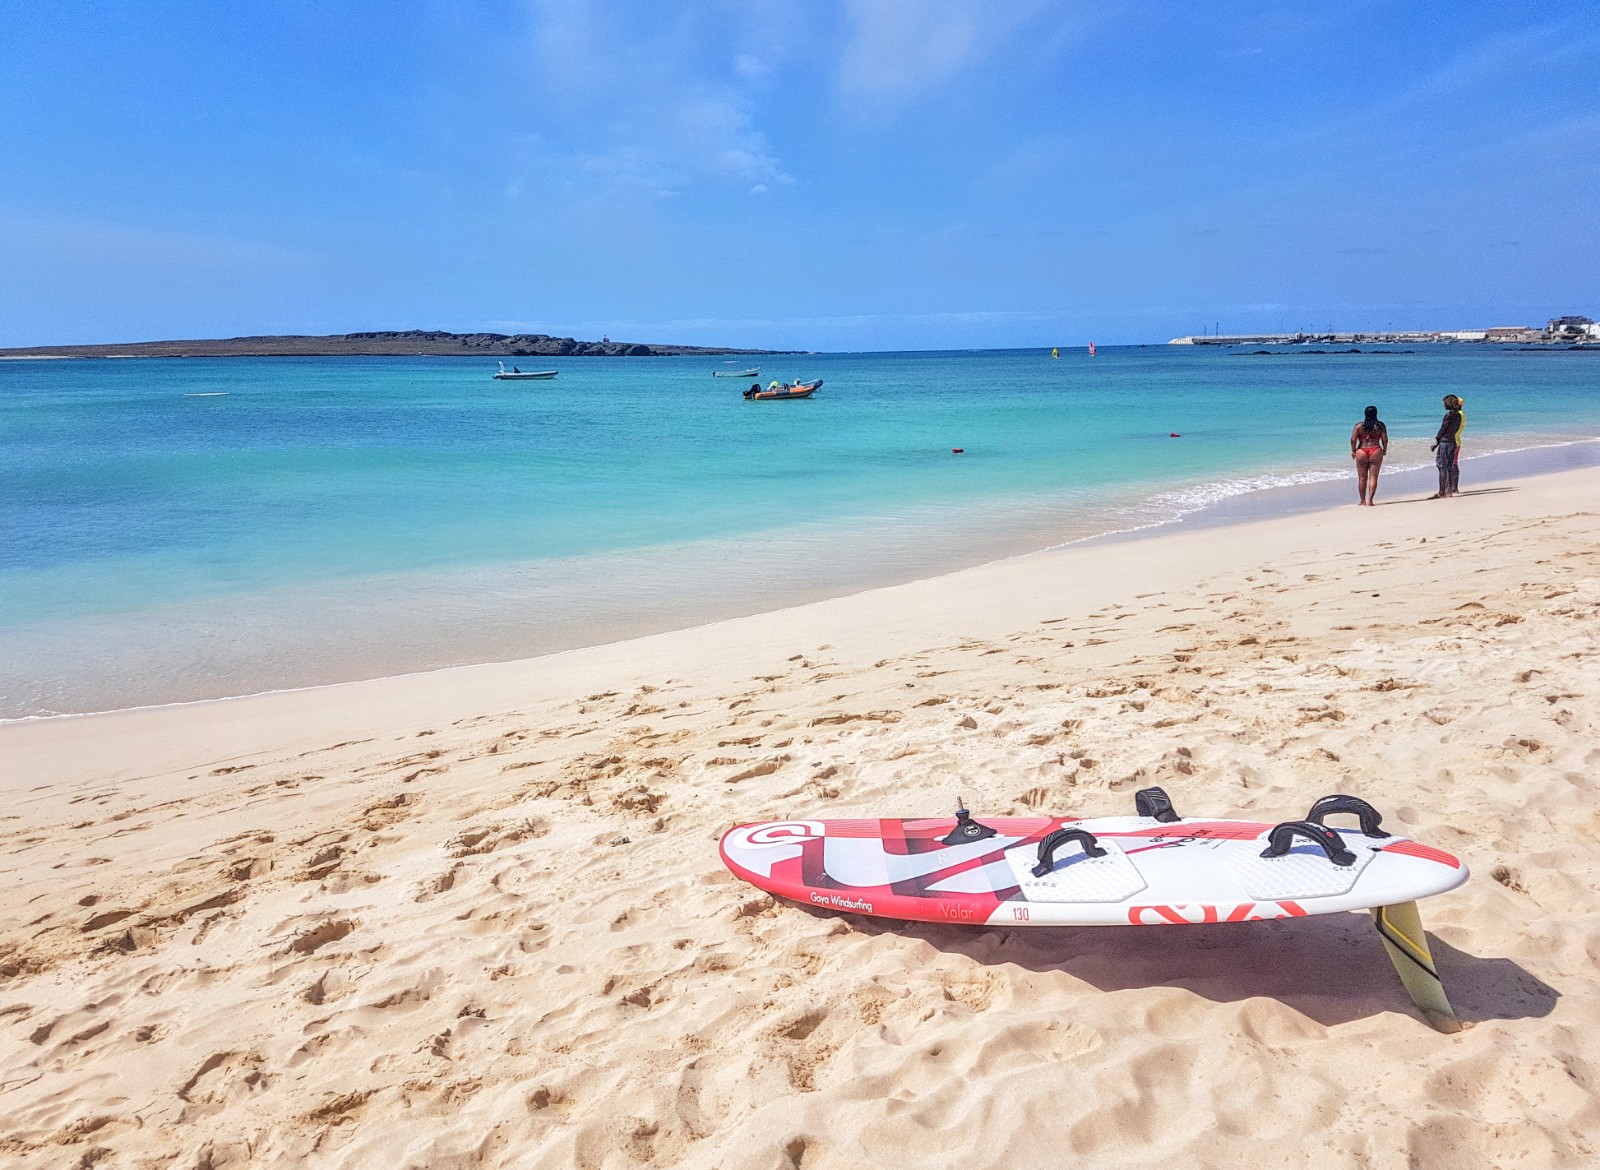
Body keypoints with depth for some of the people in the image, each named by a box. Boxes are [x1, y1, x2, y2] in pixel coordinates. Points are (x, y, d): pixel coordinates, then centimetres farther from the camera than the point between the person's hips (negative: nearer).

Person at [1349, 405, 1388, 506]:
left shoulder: (1359, 425, 1)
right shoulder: (1380, 425, 2)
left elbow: (1353, 440, -6)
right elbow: (1385, 440, -1)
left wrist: (1353, 451, 5)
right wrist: (1384, 450, 13)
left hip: (1361, 452, 1)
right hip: (1376, 452, -1)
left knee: (1362, 478, 8)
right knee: (1373, 477, 2)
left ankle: (1363, 501, 14)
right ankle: (1370, 500, -7)